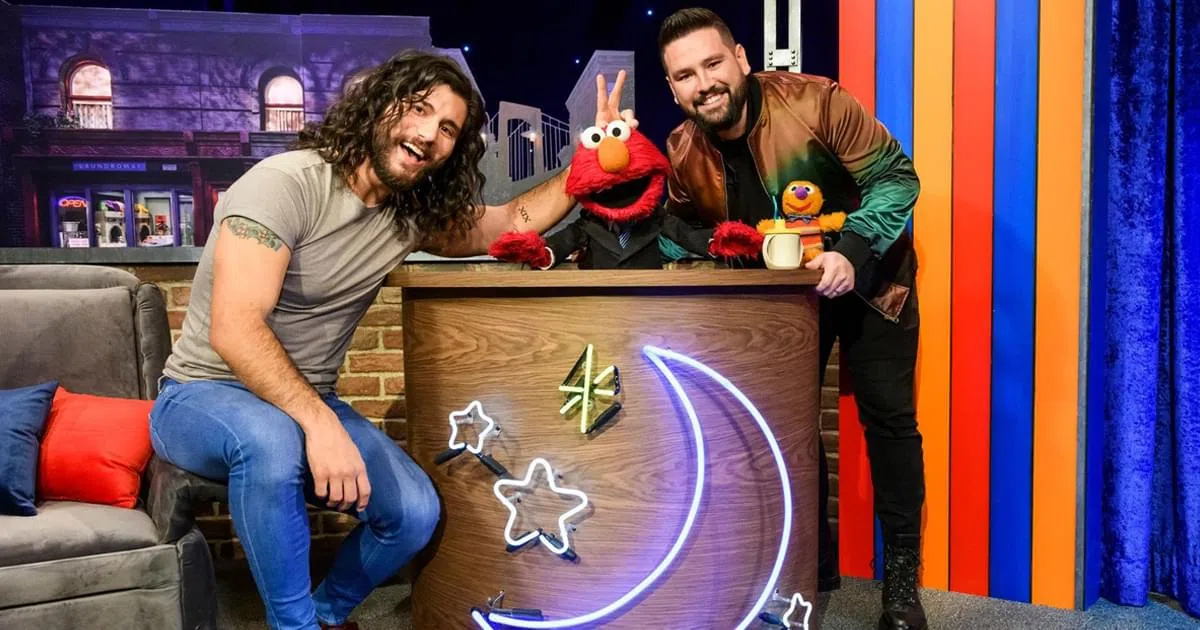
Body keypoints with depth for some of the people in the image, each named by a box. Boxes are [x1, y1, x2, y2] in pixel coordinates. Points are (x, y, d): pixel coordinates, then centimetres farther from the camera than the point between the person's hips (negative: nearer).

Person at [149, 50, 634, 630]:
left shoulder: (413, 214, -1)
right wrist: (320, 424, -39)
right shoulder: (286, 182, -22)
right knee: (272, 441, -40)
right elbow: (235, 330, -29)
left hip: (309, 402, 6)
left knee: (416, 512, -14)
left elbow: (511, 224, 10)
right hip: (203, 396, -5)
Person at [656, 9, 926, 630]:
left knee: (887, 415, -4)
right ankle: (814, 556, 26)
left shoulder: (814, 102, -27)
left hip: (865, 275, -4)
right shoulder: (682, 153, -13)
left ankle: (901, 574, 11)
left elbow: (894, 177, -23)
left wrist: (852, 251, -37)